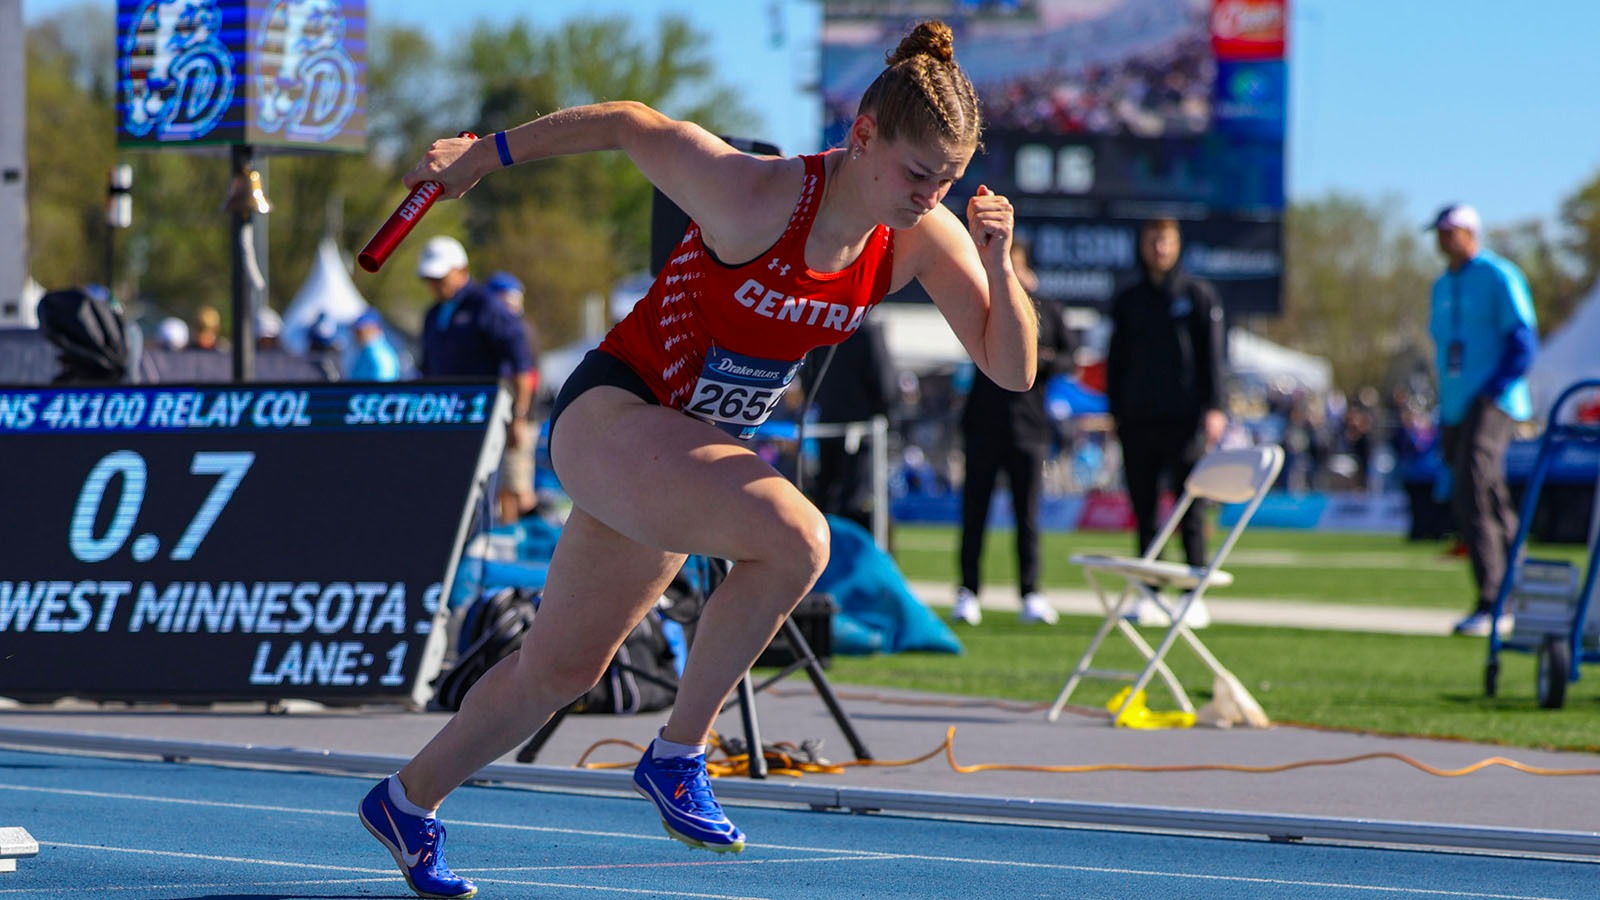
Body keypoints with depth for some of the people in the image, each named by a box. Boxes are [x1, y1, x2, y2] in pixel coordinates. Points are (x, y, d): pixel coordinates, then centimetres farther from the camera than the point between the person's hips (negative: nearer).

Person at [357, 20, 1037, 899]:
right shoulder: (753, 197, -27)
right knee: (794, 536, -32)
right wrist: (485, 153, -1)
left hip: (692, 450, 7)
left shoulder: (923, 237, -11)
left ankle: (409, 800, 42)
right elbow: (629, 122, -12)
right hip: (609, 418, -7)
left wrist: (996, 263, -27)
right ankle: (677, 755, -15)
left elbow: (1012, 370, -8)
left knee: (561, 667, 19)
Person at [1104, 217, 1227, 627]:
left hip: (1185, 419, -3)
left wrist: (1214, 408, -8)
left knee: (1190, 508, -4)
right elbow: (1116, 360, 16)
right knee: (1144, 509, 3)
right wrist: (1115, 412, 7)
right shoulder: (1127, 300, 14)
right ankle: (1150, 596, 6)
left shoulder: (1198, 294, 5)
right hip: (1138, 420, 3)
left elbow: (1212, 354, 1)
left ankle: (1195, 596, -3)